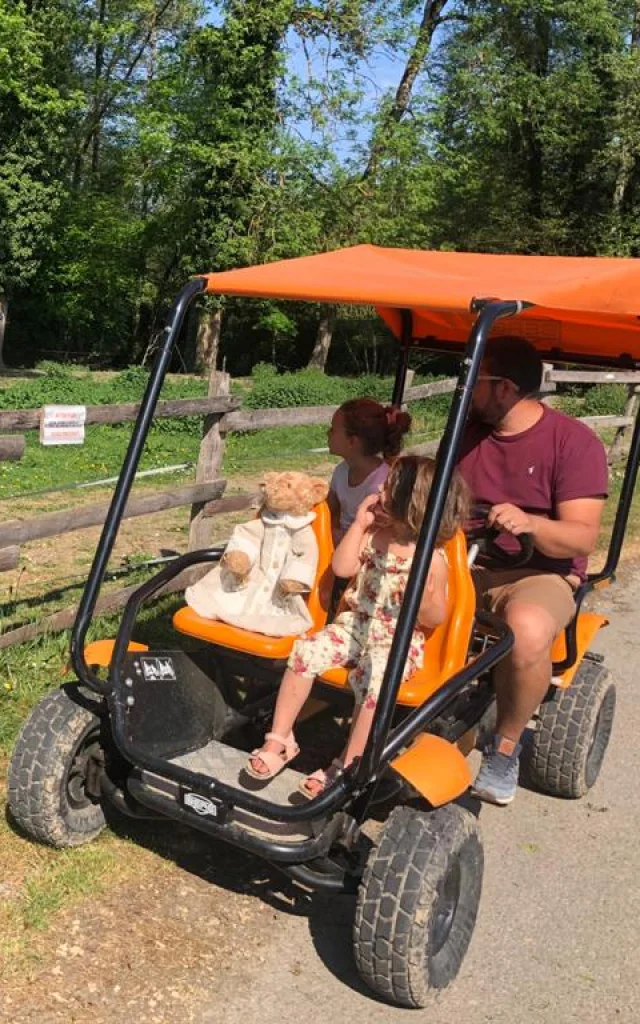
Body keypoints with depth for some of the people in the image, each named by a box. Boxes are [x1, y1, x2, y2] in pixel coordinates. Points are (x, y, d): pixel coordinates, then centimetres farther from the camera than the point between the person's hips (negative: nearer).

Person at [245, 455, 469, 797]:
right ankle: (280, 739, -8)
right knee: (307, 650, -19)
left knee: (374, 678, -33)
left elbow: (435, 618, -4)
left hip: (399, 640, -5)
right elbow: (341, 567, -1)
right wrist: (359, 523, -1)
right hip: (355, 624, 5)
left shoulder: (432, 558, -9)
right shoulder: (373, 534, 6)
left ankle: (346, 766, -18)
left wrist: (424, 600, -27)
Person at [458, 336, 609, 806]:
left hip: (539, 574, -4)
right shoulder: (467, 431, 8)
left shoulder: (575, 442, -7)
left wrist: (530, 524, -34)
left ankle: (506, 747, -11)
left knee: (527, 631, -38)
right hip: (463, 563, 5)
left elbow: (583, 538, -14)